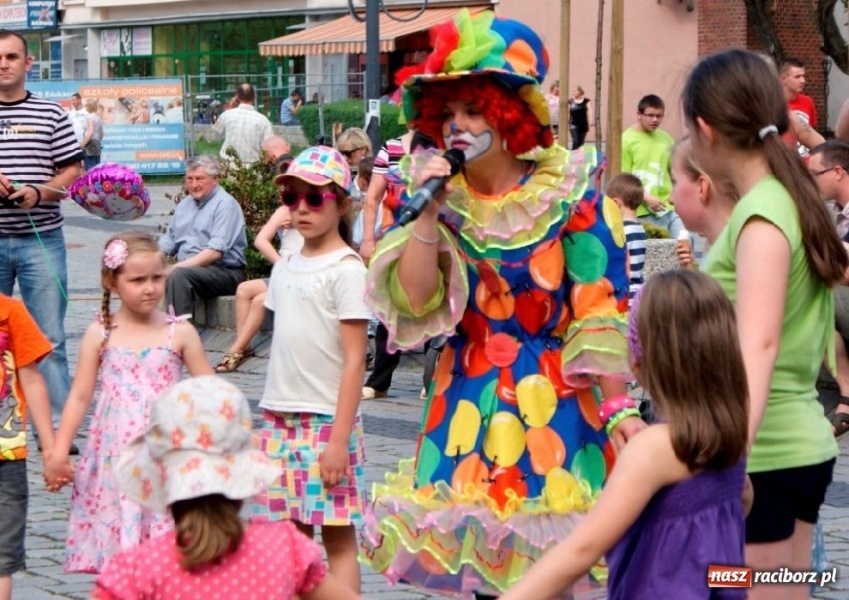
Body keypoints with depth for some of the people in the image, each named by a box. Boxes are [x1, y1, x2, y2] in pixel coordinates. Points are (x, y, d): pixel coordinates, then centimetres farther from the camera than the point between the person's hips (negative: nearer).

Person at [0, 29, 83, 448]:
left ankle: (58, 427, 2)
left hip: (41, 239, -1)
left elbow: (73, 173, 6)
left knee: (49, 339, -1)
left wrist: (39, 193, -12)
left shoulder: (51, 115, 6)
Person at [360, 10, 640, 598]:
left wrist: (619, 406, -14)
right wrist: (427, 211, -14)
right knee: (476, 542, 5)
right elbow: (415, 302, -7)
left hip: (552, 399, -4)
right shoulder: (446, 199, 3)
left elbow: (604, 307, -9)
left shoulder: (570, 191, -8)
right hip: (467, 398, 4)